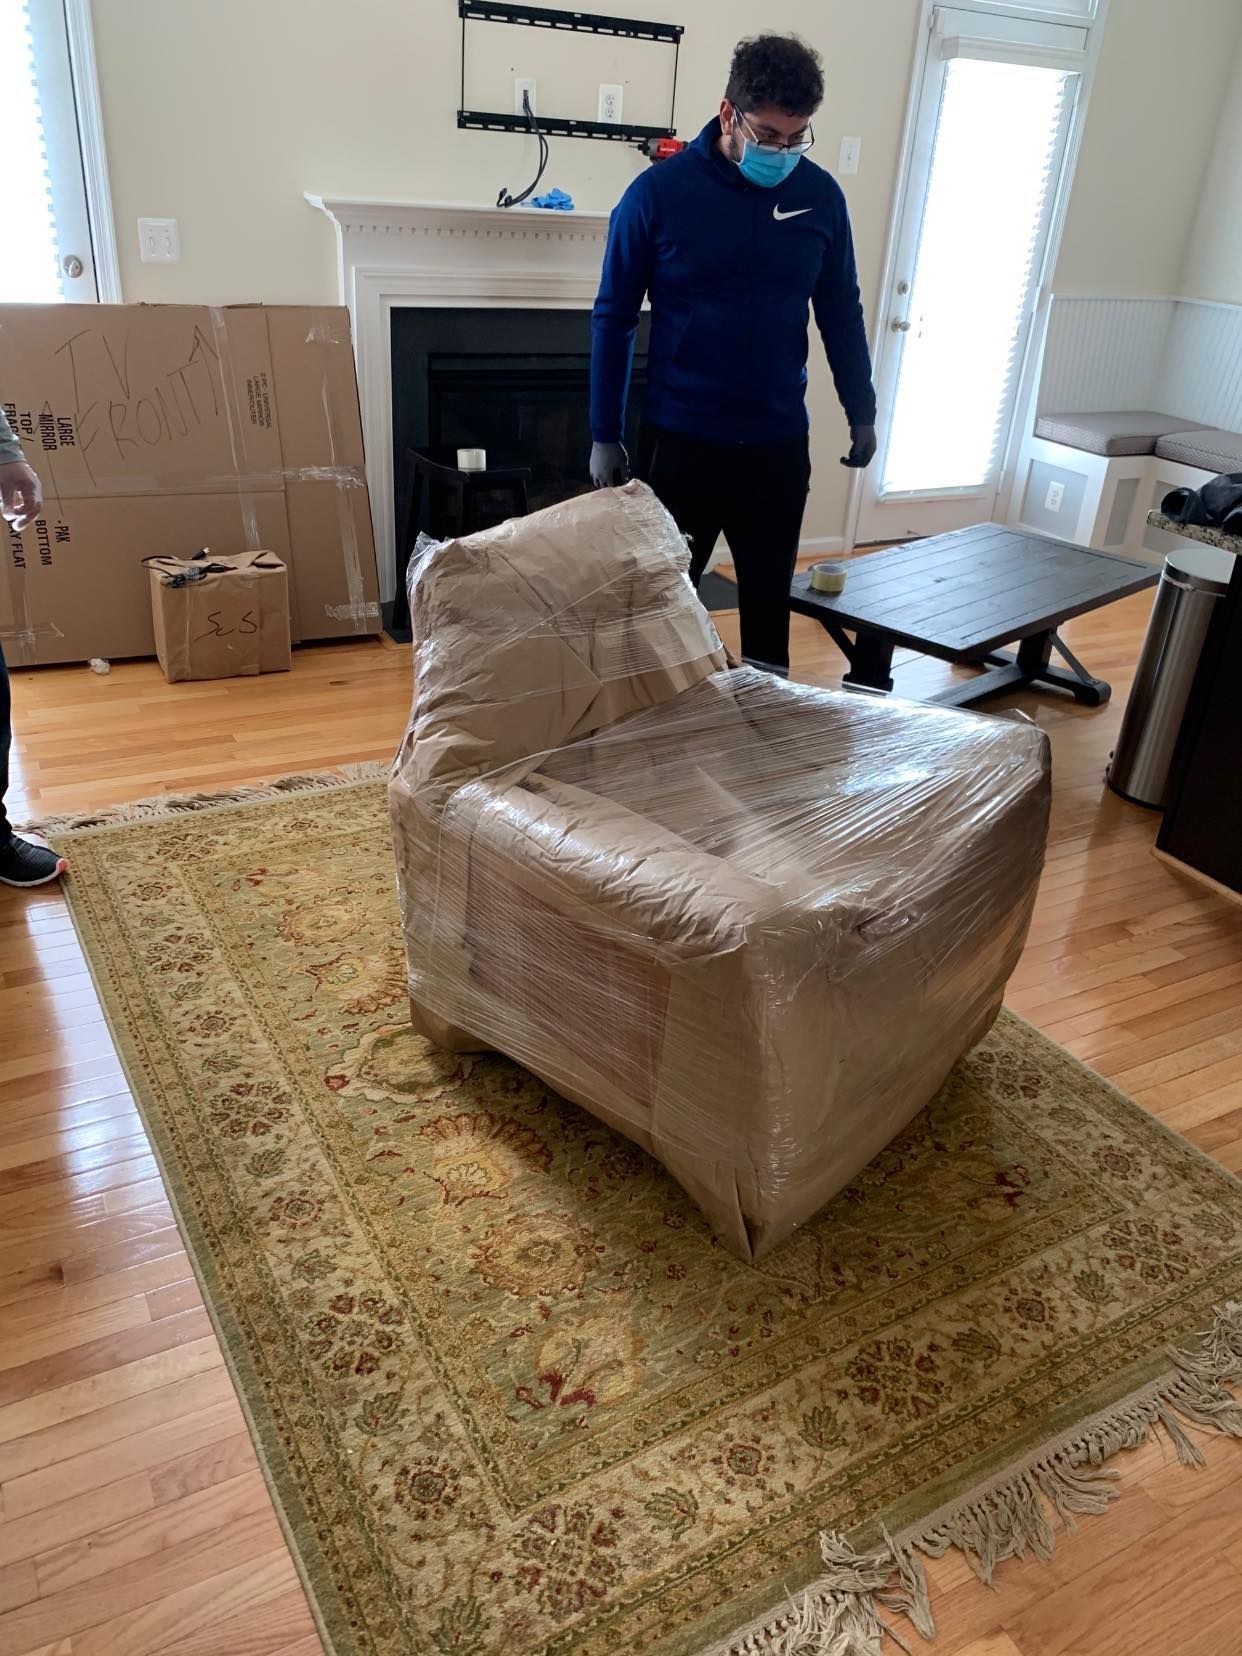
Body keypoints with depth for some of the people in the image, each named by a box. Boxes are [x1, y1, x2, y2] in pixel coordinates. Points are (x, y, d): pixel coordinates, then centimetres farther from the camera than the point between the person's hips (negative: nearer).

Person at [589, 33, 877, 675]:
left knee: (770, 598, 13)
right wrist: (604, 435, -6)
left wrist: (861, 410, 11)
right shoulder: (658, 193, -10)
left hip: (780, 440, 3)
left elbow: (841, 310, 10)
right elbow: (613, 319, -5)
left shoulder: (821, 195, 0)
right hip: (680, 439, -2)